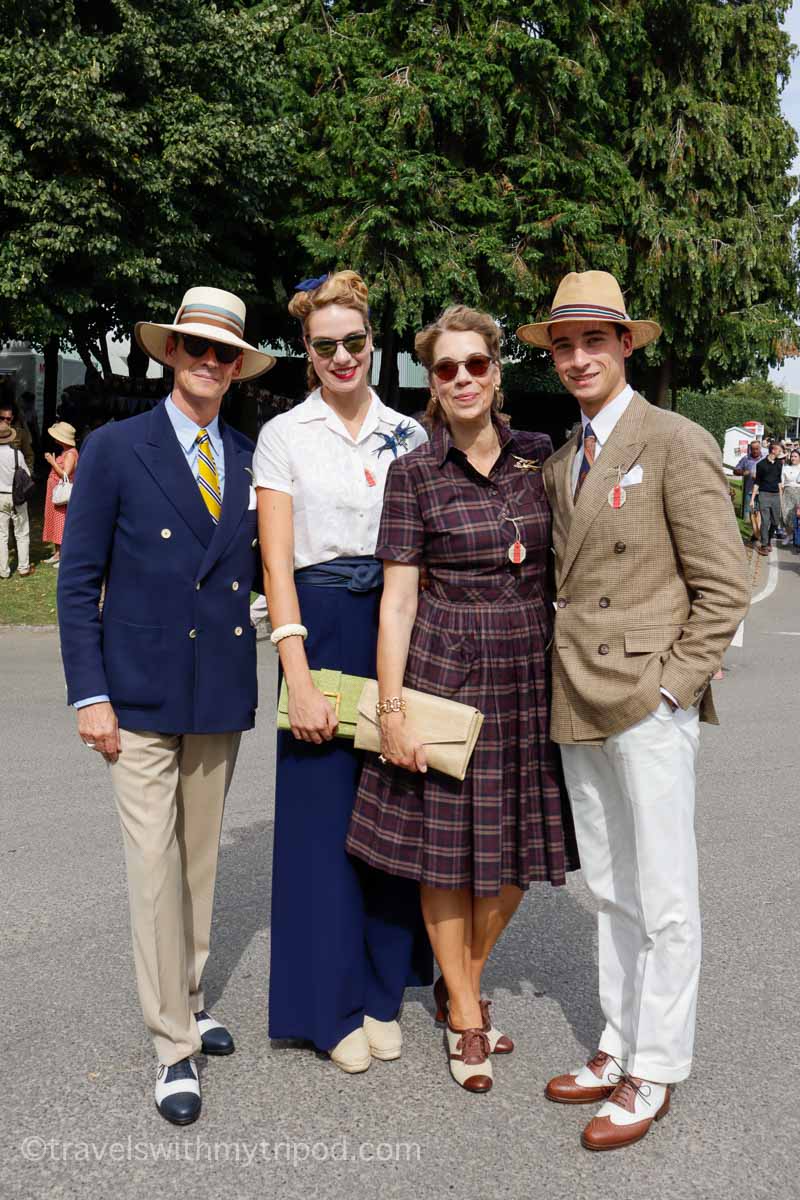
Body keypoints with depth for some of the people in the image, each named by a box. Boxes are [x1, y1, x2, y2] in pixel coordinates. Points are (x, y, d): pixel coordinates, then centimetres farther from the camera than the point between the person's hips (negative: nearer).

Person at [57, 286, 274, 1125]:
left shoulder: (251, 461, 8)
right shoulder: (115, 449, -2)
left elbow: (258, 570, 11)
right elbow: (78, 581, -4)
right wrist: (89, 694, -10)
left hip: (221, 694, 4)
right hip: (142, 695, -4)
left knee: (199, 857, 15)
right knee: (155, 865, -2)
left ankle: (187, 997, 33)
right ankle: (173, 1044, 9)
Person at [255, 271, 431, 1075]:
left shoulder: (408, 435, 9)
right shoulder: (283, 435, 0)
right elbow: (277, 562, -6)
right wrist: (299, 681, -13)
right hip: (322, 631, -3)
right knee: (323, 813, 2)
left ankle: (383, 991, 24)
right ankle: (332, 1005, 18)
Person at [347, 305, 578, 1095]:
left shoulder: (539, 458, 5)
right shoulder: (414, 472, -4)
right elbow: (398, 598, -6)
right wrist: (391, 708, -10)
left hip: (530, 674, 4)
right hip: (446, 673, -3)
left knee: (518, 850, 10)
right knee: (447, 848, 6)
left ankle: (461, 983, 34)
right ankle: (465, 1017, 26)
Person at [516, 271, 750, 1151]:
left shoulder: (676, 443, -7)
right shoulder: (560, 464, 15)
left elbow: (723, 586, -9)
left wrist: (670, 683, -13)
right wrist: (566, 677, 8)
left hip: (648, 701, -7)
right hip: (579, 703, 7)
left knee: (665, 902, 2)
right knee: (609, 891, 16)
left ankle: (653, 1075, 16)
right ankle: (619, 1049, 29)